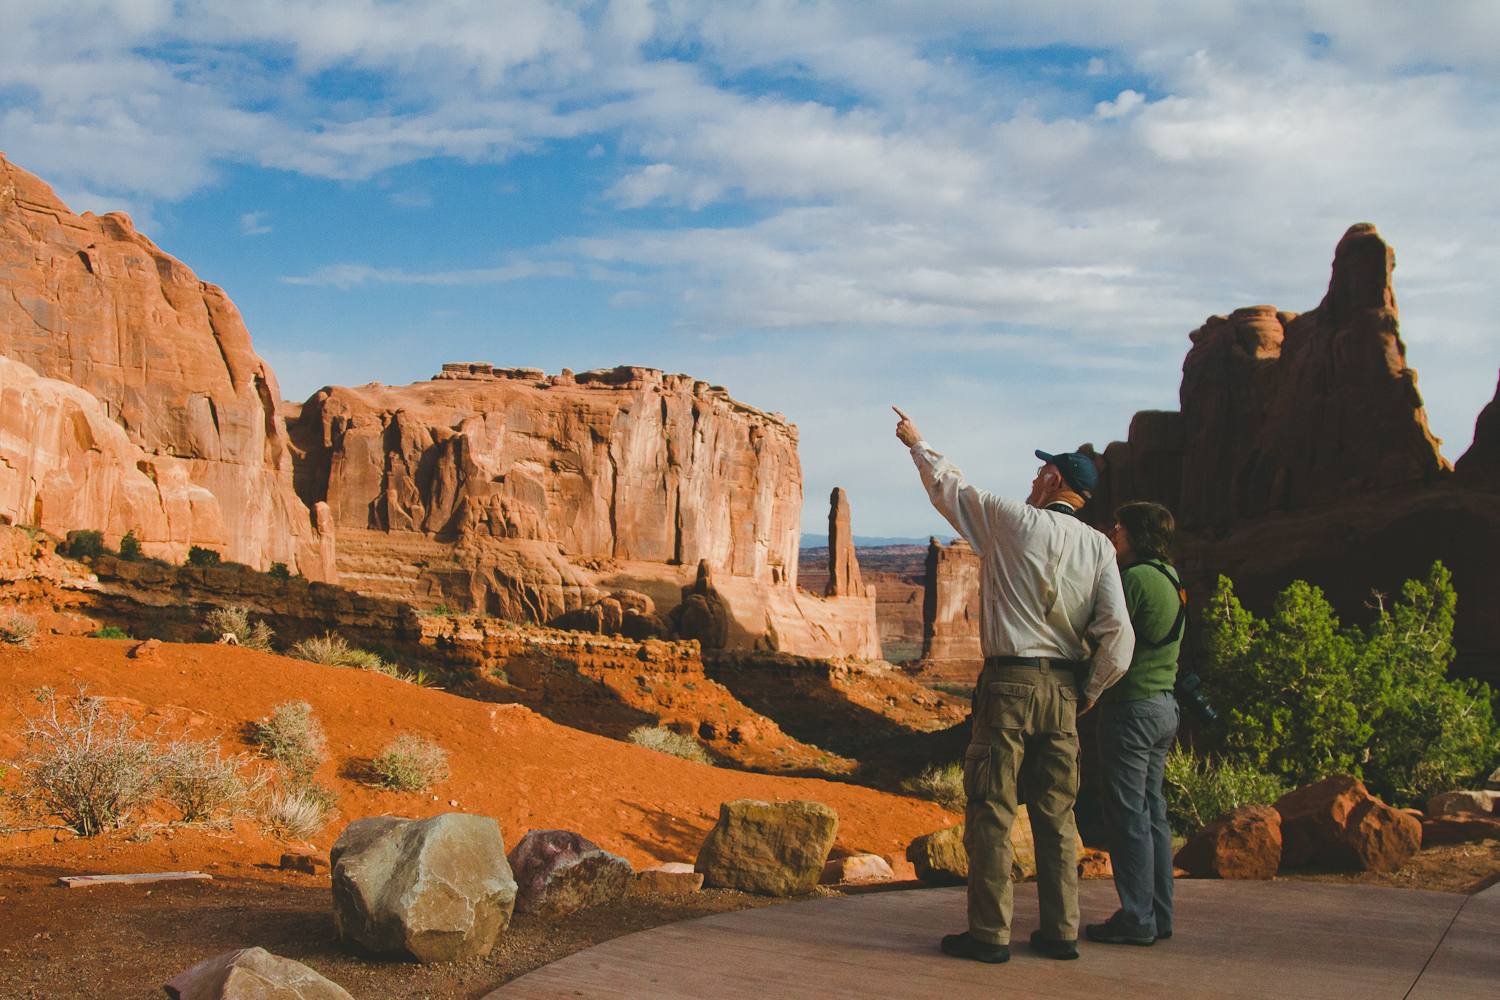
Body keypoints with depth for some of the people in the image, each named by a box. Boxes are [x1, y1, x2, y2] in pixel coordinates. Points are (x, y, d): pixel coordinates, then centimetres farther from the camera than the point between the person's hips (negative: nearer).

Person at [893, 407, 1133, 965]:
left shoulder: (1013, 521, -5)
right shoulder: (1099, 547, 5)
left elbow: (948, 487, 10)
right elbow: (1118, 634, -2)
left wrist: (916, 444, 27)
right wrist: (1090, 694, 10)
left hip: (1010, 681, -5)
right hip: (1063, 688, 5)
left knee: (991, 812, 1)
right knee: (1056, 814, 11)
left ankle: (990, 933, 3)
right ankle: (1060, 932, 15)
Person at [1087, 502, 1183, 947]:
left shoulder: (1136, 578, -15)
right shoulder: (1171, 580, 13)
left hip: (1132, 706, -9)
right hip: (1163, 705, 9)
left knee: (1128, 813, -3)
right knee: (1152, 812, 13)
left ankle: (1136, 918, 1)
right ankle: (1159, 914, 18)